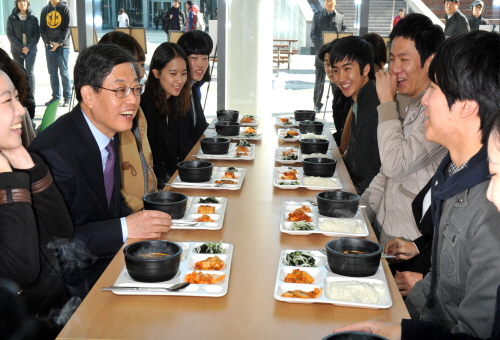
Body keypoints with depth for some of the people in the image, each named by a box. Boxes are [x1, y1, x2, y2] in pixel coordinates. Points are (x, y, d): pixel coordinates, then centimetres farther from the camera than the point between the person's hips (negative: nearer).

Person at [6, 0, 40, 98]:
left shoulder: (33, 17, 3)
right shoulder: (12, 18, 3)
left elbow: (37, 34, 1)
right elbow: (10, 34, -1)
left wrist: (29, 47, -11)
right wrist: (20, 47, -12)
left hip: (31, 49, -1)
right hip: (17, 50, 1)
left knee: (30, 72, -9)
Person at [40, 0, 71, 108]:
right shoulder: (45, 10, 11)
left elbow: (67, 28, -5)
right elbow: (42, 28, 10)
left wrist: (59, 43, -13)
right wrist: (47, 42, -5)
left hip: (63, 45, -4)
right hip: (49, 46, 4)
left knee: (64, 72, -3)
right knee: (52, 72, 5)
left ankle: (67, 97, 3)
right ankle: (56, 97, 12)